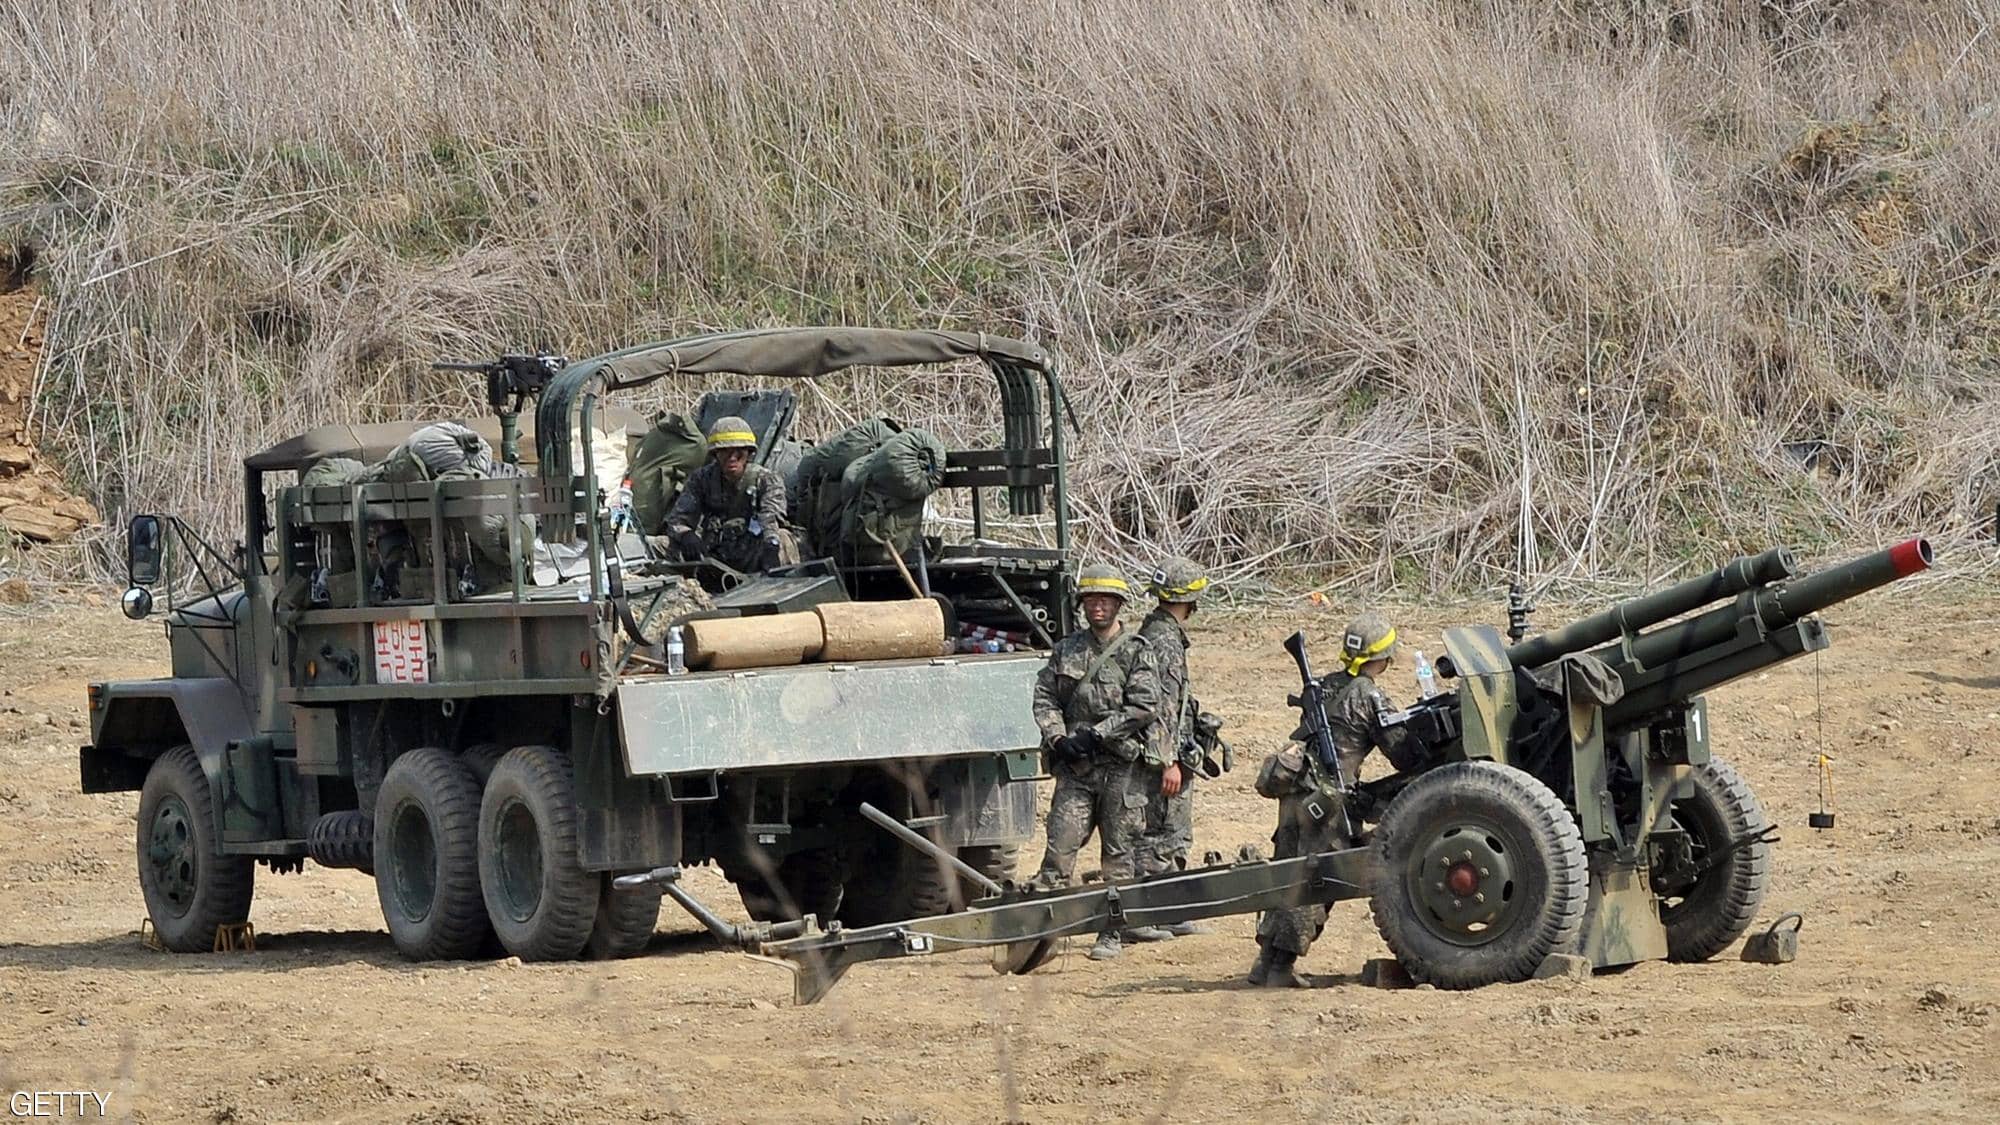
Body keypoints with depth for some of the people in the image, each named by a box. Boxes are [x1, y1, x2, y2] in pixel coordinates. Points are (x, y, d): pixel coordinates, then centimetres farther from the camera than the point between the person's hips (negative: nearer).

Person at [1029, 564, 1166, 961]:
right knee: (1061, 843, -7)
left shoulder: (1135, 652, 0)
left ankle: (1112, 933, 8)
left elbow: (1144, 708, -8)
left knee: (1119, 853, 2)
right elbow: (1045, 697, 11)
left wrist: (1095, 735, -13)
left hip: (1122, 767, -3)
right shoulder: (1066, 650, 12)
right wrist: (1057, 738, -7)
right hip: (1075, 766, 3)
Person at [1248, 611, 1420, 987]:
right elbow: (1402, 753, -5)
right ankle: (1282, 965, -7)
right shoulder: (1370, 698, -7)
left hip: (1294, 787, 8)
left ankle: (1267, 959, 11)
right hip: (1325, 794, -8)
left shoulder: (1326, 687, 15)